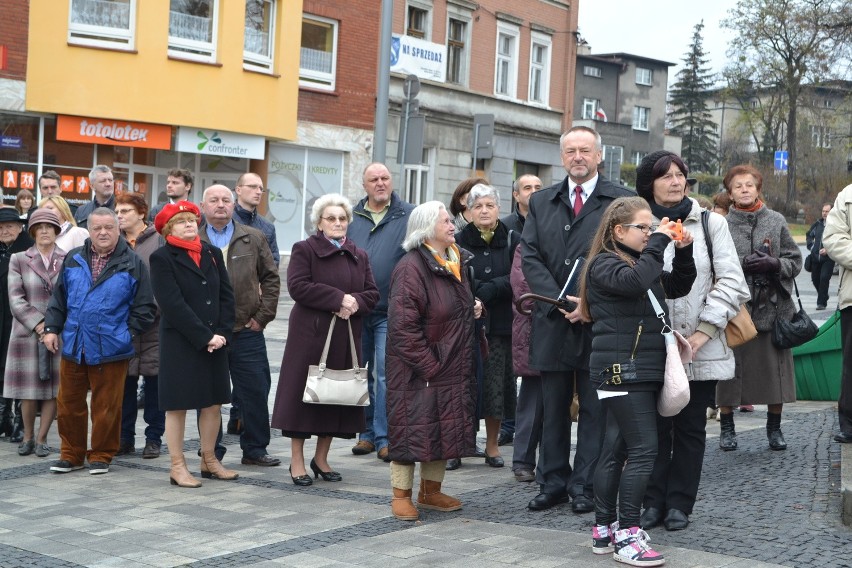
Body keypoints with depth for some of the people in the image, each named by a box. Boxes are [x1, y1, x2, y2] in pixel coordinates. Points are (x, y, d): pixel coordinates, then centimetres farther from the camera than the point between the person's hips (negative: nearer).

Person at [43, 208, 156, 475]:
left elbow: (145, 308, 0)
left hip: (110, 350, -3)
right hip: (73, 347, 3)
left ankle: (101, 455, 19)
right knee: (68, 403, 10)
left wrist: (128, 332, -6)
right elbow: (59, 297, 13)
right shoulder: (73, 260, 7)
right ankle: (71, 454, 23)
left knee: (106, 406, 4)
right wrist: (52, 328, 5)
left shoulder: (133, 264, -2)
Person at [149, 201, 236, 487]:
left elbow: (227, 295, 7)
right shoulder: (162, 259, -5)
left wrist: (222, 334, -6)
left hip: (215, 341, 5)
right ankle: (177, 466, 10)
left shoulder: (212, 254, 12)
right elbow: (173, 305, -14)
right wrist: (205, 337, -17)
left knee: (213, 402, 10)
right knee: (178, 405, 1)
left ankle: (209, 460, 22)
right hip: (179, 343, -5)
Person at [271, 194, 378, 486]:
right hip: (310, 334, -5)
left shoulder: (359, 256, 15)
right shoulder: (304, 250, 0)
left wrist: (354, 302, -13)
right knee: (304, 393, -2)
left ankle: (321, 458, 19)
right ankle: (297, 460, 6)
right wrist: (338, 299, -17)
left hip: (346, 338, 5)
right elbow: (298, 286, -13)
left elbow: (372, 293, 10)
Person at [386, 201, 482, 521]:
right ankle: (401, 495, 10)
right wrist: (428, 365, -21)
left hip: (453, 367, 9)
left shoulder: (459, 261, 11)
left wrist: (473, 309, 7)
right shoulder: (411, 267, -17)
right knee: (413, 428, -2)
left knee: (446, 429, 13)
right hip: (418, 369, -8)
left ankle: (431, 491, 27)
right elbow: (403, 326, -21)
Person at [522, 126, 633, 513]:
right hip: (552, 322, 3)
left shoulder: (622, 202, 0)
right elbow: (530, 256, 4)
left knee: (594, 410, 4)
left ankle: (585, 486, 12)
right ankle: (553, 483, 19)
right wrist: (560, 302, -10)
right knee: (553, 409, 10)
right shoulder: (541, 202, 12)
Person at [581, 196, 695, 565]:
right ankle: (627, 535, -10)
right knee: (643, 448, -13)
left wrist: (683, 252, 12)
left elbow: (679, 287, 27)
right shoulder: (604, 264, -8)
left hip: (643, 369, 9)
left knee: (615, 449, 10)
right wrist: (658, 243, -20)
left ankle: (604, 530, 15)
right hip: (620, 369, -9)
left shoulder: (643, 261, 20)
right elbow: (635, 280, -29)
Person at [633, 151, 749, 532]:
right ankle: (654, 501, 14)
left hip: (701, 348, 1)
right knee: (655, 426, 3)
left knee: (690, 427, 7)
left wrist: (704, 331, -8)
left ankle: (679, 504, 17)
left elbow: (731, 283, -1)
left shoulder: (710, 223, 3)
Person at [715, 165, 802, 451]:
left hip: (773, 306, 1)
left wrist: (773, 264, -12)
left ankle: (774, 428, 21)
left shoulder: (776, 221, 5)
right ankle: (727, 427, 16)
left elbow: (795, 261, 5)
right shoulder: (722, 224, 1)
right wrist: (742, 264, -14)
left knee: (775, 367, 6)